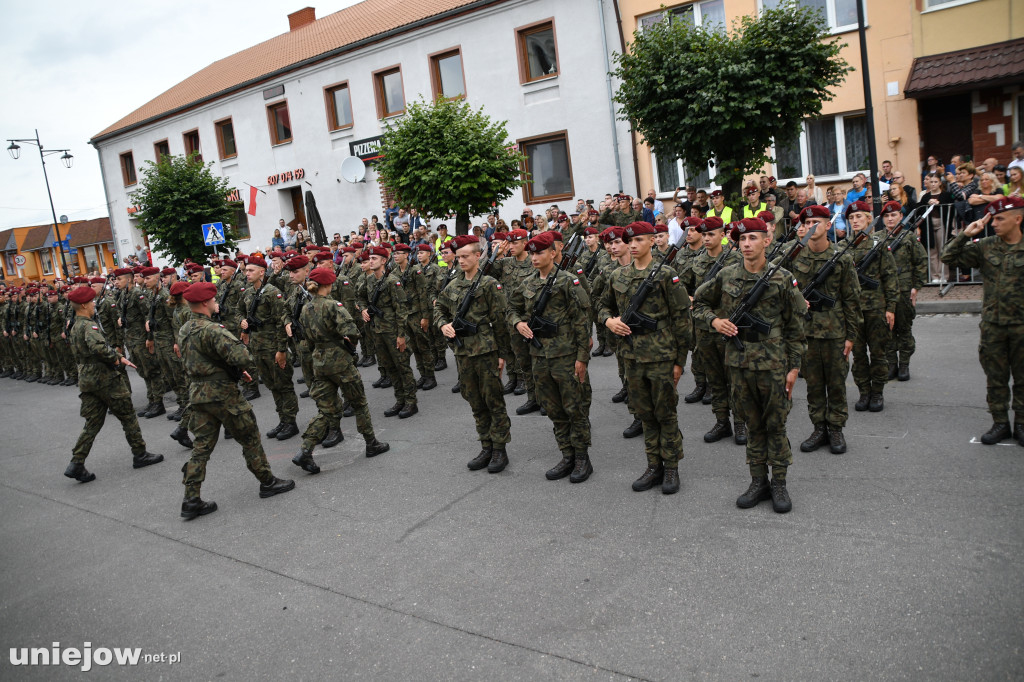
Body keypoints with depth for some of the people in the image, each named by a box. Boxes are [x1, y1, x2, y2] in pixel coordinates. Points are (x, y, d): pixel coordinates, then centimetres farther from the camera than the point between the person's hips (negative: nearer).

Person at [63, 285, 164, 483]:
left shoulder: (75, 327, 14)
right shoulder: (88, 326, -17)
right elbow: (99, 347, -34)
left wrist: (119, 356, 15)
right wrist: (115, 358, -19)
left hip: (86, 379, 9)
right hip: (104, 378, -9)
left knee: (93, 423, 11)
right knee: (128, 417, 6)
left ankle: (76, 464, 5)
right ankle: (140, 455, 15)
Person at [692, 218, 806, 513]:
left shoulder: (782, 278, -3)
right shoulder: (726, 276, 2)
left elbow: (795, 327, 0)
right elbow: (699, 303, 16)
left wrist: (794, 367, -2)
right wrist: (714, 321, -4)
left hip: (773, 364, -2)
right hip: (739, 363, 3)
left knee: (775, 425, 7)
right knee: (753, 425, 13)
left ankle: (779, 484, 20)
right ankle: (758, 482, 24)